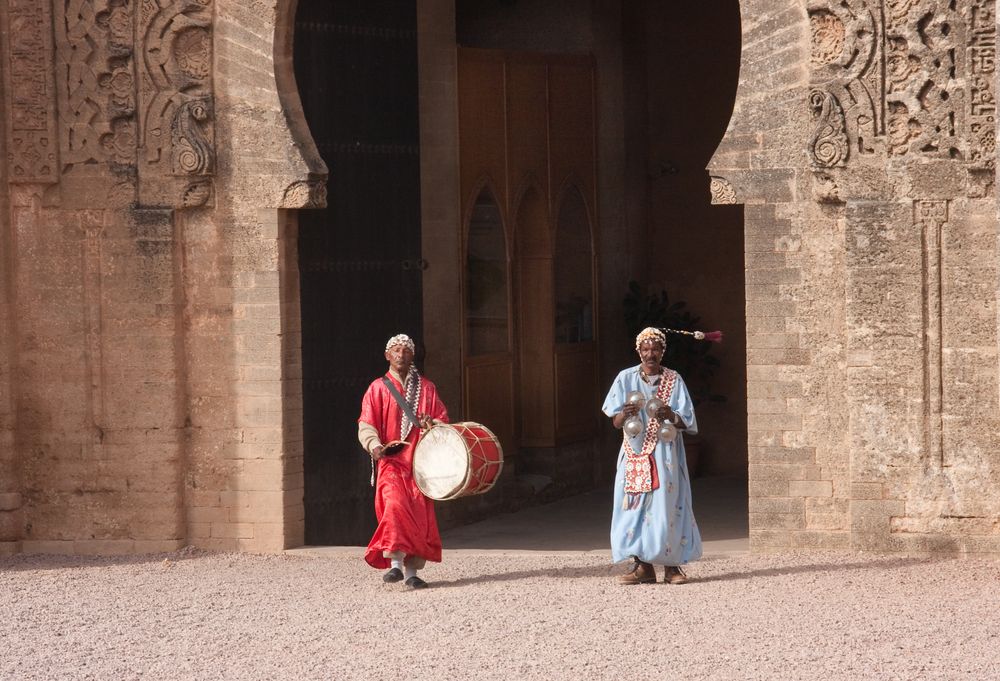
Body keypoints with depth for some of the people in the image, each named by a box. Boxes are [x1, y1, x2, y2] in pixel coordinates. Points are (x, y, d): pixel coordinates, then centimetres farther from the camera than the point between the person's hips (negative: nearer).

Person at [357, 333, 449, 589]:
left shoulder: (426, 388, 14)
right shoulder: (378, 388, 6)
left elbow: (443, 419, 15)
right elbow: (366, 424, -1)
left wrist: (432, 424, -9)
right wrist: (374, 445, -21)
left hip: (419, 461, 3)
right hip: (391, 461, -3)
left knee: (420, 513, -1)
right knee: (395, 504, -23)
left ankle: (412, 570, 5)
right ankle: (395, 563, -26)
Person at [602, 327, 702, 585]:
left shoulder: (674, 380, 4)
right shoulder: (626, 379, 5)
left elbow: (687, 422, 1)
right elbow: (615, 422, 3)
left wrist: (672, 416, -20)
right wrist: (625, 415, -20)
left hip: (665, 454, -1)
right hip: (636, 452, 1)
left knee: (667, 504, -6)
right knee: (636, 504, -5)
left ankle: (672, 564, -1)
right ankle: (642, 566, -1)